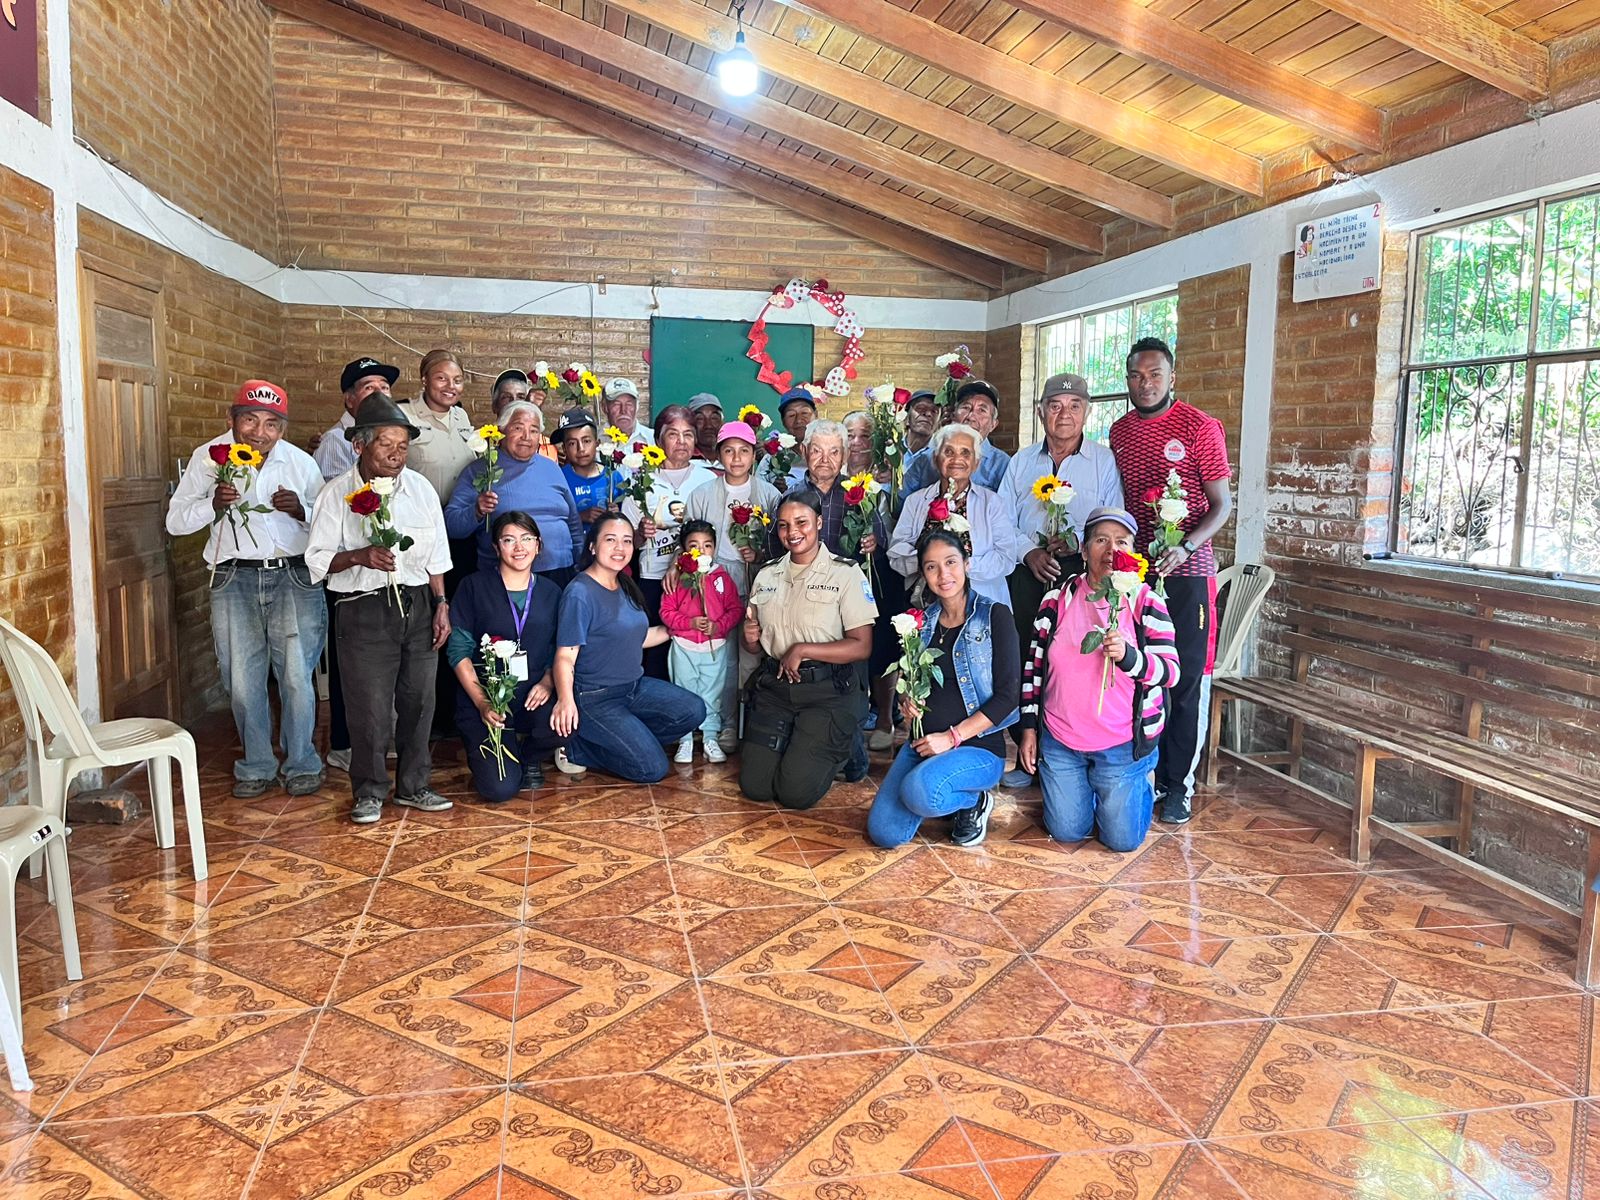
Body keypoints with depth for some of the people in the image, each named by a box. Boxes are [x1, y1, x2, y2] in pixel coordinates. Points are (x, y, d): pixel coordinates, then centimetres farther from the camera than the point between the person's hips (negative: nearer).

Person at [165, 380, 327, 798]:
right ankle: (257, 766, 21)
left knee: (297, 677, -2)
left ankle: (302, 764, 14)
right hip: (235, 580, 1)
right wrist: (213, 504, -14)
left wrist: (301, 511, -14)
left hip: (294, 577, -1)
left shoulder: (300, 462, 4)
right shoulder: (208, 457, 4)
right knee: (243, 681, 5)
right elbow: (175, 521, 4)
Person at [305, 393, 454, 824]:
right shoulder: (336, 494, -4)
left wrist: (441, 605, 8)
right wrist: (359, 556, -21)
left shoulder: (421, 488, 7)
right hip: (364, 610, -3)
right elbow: (317, 559, -4)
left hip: (418, 605, 4)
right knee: (369, 706, -2)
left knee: (419, 699, 8)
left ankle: (413, 785, 23)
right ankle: (369, 792, 15)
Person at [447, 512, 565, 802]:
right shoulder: (474, 587, -1)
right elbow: (458, 650, -5)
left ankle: (528, 756, 5)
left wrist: (547, 683, -11)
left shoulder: (550, 592, 9)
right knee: (500, 789, -19)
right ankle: (481, 753, 20)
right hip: (485, 698, -3)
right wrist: (482, 702, -15)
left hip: (533, 696, 3)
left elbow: (560, 650, 10)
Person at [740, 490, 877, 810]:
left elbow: (862, 647, -11)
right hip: (773, 685, 5)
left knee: (795, 792, -11)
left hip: (827, 690, -5)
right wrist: (750, 639, -5)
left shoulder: (846, 574, -6)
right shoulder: (767, 575, 10)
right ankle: (788, 742, 26)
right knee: (754, 786, -4)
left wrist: (801, 650, -17)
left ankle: (843, 746, 17)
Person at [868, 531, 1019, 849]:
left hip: (978, 747, -5)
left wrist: (952, 737, -16)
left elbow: (1007, 694, -12)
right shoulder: (922, 620, 9)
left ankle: (975, 801, -1)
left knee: (919, 790, -35)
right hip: (924, 743, 5)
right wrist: (906, 700, -4)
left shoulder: (995, 615, -7)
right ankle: (941, 796, 17)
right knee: (883, 832, -12)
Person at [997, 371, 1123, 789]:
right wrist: (1028, 552, -6)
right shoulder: (1022, 461, 16)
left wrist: (1076, 542, -16)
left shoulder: (1103, 461, 6)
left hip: (1081, 575, -3)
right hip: (1027, 573, 3)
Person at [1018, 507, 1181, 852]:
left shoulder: (1147, 603, -8)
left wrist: (1128, 656, -33)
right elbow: (1035, 666, 5)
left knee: (1123, 840, 5)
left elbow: (1171, 671, -14)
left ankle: (1140, 785, 35)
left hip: (1123, 745, -2)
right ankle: (1086, 791, 41)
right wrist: (1029, 728, 4)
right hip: (1059, 740, 2)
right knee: (1066, 833, 10)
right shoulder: (1058, 600, -1)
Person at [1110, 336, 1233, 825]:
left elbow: (1221, 504, -7)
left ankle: (1179, 784, 9)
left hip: (1186, 569, -4)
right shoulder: (1119, 431, 11)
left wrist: (1185, 548, -22)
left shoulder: (1200, 426, -5)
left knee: (1186, 680, 0)